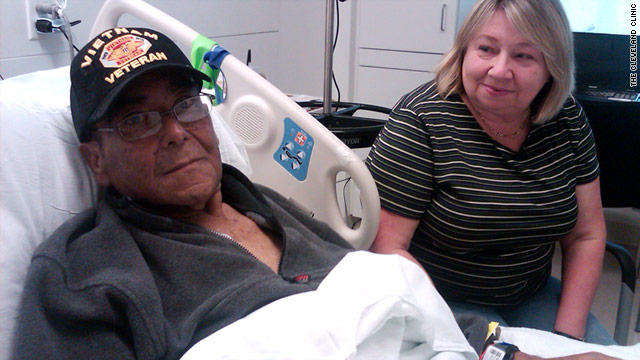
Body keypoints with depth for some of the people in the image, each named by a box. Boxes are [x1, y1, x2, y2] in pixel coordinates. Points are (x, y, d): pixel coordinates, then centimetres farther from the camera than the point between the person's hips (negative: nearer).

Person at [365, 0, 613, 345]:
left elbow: (585, 236, 3)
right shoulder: (422, 120, -19)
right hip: (441, 301, -5)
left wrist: (567, 333, -7)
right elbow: (386, 247, -20)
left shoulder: (567, 119, -3)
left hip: (532, 295, 5)